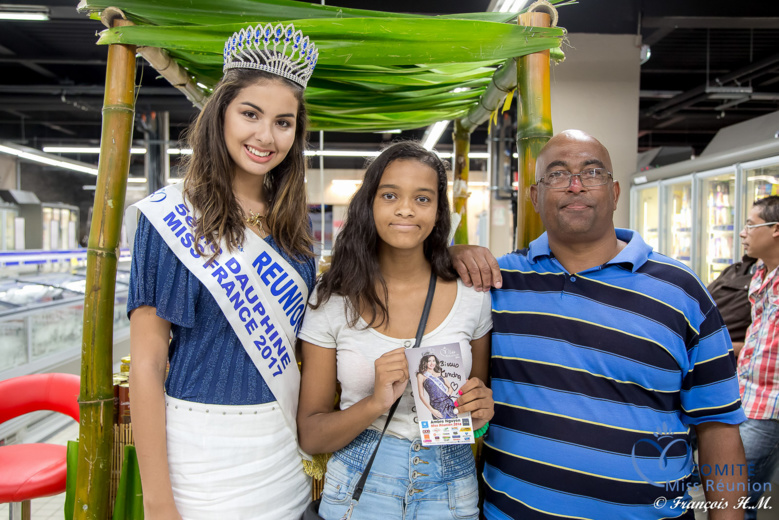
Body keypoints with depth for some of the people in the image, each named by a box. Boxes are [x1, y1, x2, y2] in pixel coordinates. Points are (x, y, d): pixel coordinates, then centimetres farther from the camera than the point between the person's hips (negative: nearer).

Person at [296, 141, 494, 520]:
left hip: (450, 489, 2)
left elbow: (483, 390, 9)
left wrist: (481, 410, -14)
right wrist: (376, 404, -24)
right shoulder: (333, 301, -10)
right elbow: (309, 435, -7)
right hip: (359, 488, -1)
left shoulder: (472, 297, -6)